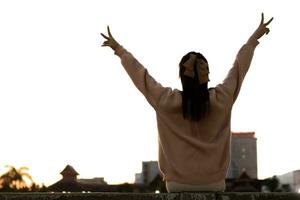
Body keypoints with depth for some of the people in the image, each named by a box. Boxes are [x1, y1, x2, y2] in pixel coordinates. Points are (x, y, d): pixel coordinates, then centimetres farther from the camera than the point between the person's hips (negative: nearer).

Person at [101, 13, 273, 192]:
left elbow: (140, 74, 3)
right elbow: (239, 67, 7)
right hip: (214, 183, 1)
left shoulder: (168, 101, -10)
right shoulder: (220, 100, -7)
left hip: (178, 183, 0)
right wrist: (255, 37, 21)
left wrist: (119, 49, 17)